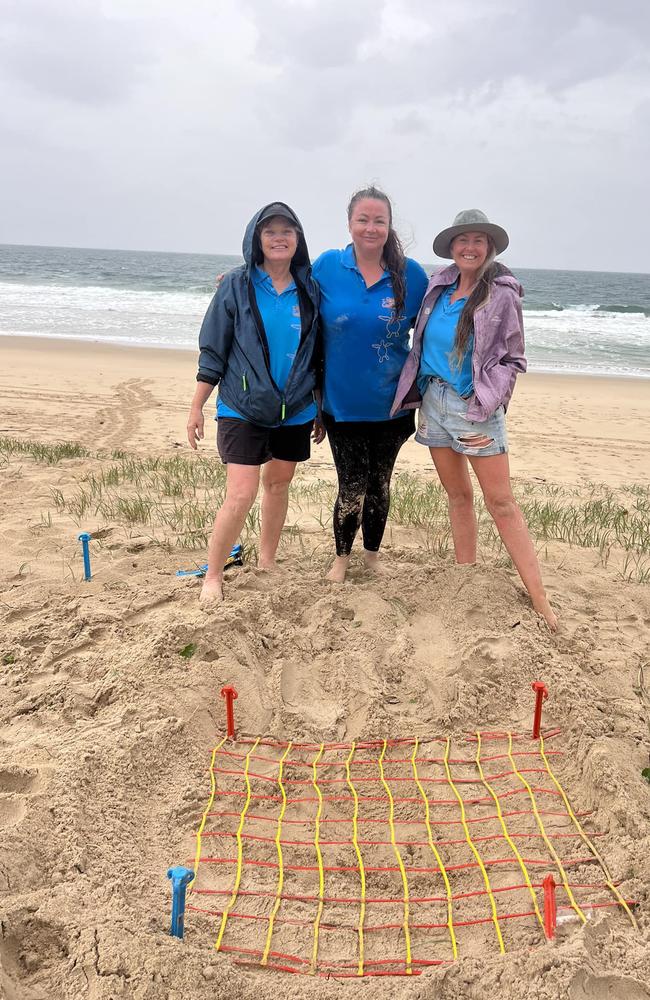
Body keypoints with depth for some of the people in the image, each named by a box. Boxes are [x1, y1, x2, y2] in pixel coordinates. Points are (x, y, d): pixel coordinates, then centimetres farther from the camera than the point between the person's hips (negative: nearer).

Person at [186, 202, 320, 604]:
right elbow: (213, 352, -3)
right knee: (241, 495, -11)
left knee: (278, 485, 14)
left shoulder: (309, 289, 4)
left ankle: (267, 563, 31)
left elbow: (317, 352, 11)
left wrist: (321, 407, 11)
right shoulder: (237, 285, -4)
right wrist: (197, 407, -3)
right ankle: (213, 576, 5)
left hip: (296, 412, 4)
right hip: (243, 409, -4)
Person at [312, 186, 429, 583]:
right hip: (342, 402, -1)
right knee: (352, 487, 1)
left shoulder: (411, 274, -5)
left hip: (390, 404, 1)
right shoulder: (327, 267, -5)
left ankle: (372, 555, 36)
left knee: (379, 484, 15)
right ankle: (342, 557, 26)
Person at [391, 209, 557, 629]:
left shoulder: (502, 295, -6)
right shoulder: (439, 286, 8)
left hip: (475, 406, -5)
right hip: (433, 401, 5)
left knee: (501, 502, -7)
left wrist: (485, 405, -13)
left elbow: (512, 359, -3)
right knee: (458, 496, 12)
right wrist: (419, 396, 14)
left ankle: (539, 599, -3)